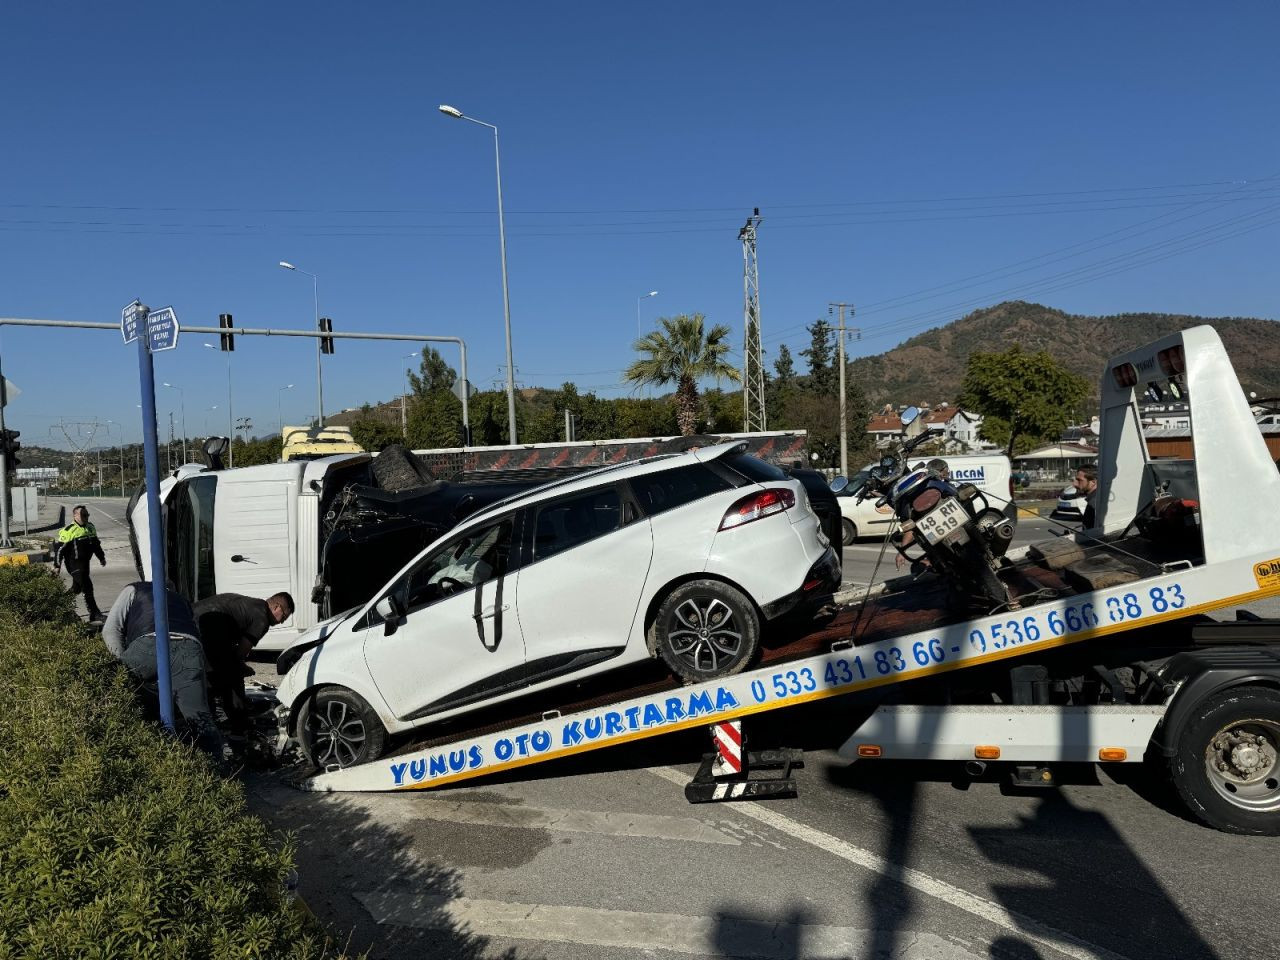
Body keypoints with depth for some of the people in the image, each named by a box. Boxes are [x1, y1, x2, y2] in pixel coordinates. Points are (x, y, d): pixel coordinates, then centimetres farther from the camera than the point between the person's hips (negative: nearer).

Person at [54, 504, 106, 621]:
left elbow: (96, 544, 23)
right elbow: (59, 548, -8)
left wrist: (101, 557, 24)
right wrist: (57, 565, -8)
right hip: (74, 563, -8)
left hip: (85, 562, 8)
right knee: (87, 586, -12)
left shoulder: (90, 527, 11)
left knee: (76, 588, 17)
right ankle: (94, 614, -11)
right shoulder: (68, 530, -11)